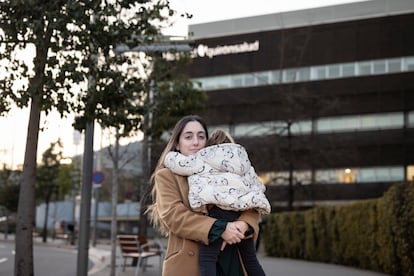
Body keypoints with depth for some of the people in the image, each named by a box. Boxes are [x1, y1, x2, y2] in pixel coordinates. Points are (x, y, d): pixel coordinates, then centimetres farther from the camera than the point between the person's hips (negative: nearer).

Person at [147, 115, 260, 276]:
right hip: (189, 263, -4)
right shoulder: (166, 175, 5)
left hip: (231, 261, 4)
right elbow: (173, 214, -10)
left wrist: (244, 224, -14)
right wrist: (219, 229, -20)